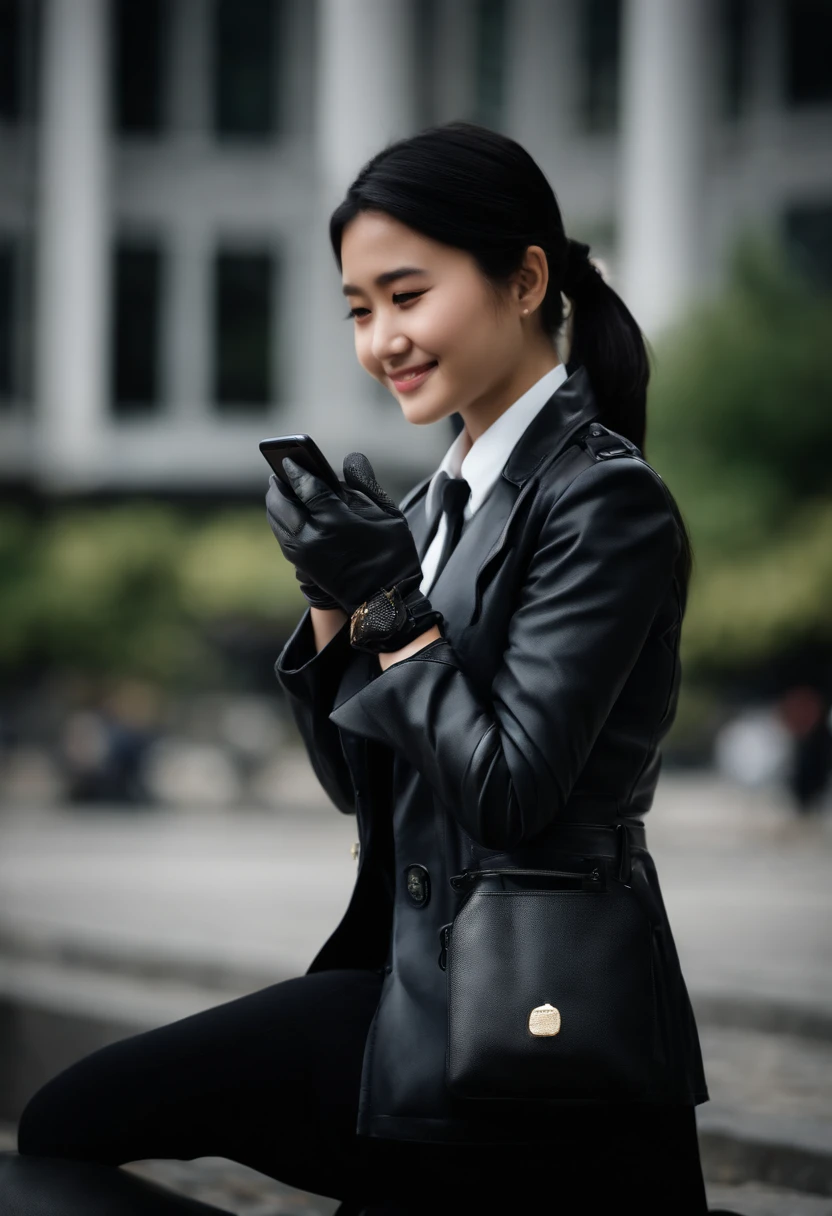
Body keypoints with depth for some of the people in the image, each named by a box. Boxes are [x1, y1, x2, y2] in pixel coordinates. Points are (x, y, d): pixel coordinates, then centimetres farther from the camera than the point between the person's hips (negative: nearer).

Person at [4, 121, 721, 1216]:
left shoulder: (605, 501, -12)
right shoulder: (442, 497, 13)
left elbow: (510, 790, -18)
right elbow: (357, 778, 13)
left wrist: (396, 603, -15)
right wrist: (334, 599, -1)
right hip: (418, 979, 8)